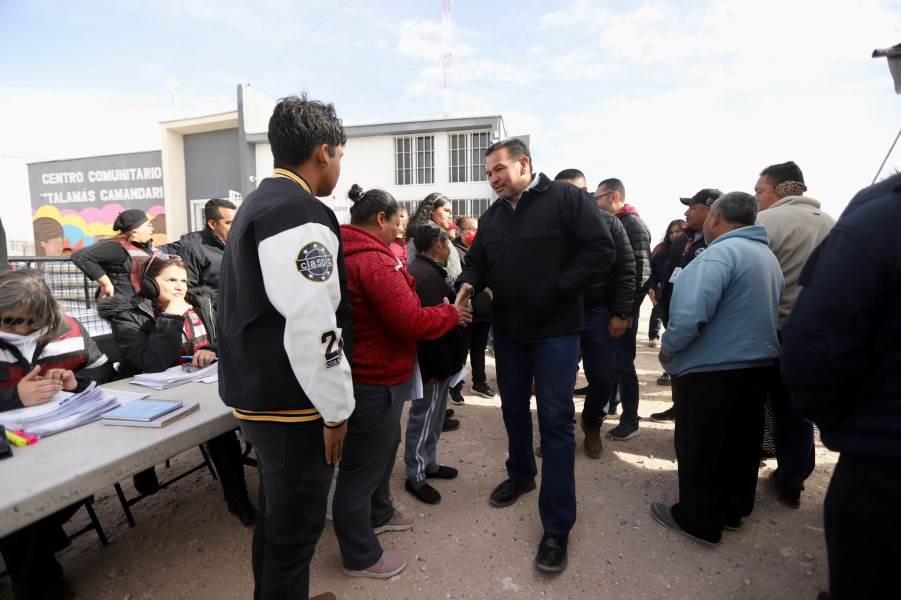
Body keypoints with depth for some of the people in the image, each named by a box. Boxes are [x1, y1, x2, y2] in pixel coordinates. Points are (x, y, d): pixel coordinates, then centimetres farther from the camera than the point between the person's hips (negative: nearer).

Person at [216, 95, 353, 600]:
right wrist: (336, 409, -15)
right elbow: (311, 326, -26)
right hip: (292, 405, -10)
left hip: (257, 393, 10)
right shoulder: (303, 214, -19)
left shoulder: (256, 205, 14)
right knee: (295, 526, 8)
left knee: (278, 513, 26)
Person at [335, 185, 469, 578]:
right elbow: (411, 322, -25)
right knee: (362, 466, 5)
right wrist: (451, 314, -8)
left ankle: (379, 514, 47)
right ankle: (361, 557, 24)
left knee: (384, 447, 27)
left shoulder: (349, 253, 10)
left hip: (369, 374, 11)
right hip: (374, 381, -11)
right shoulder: (373, 260, -23)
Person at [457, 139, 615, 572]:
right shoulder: (492, 215, 10)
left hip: (555, 330, -6)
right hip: (508, 331, 6)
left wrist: (556, 289, -19)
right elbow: (477, 260, 14)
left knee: (555, 422, -1)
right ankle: (521, 475, 43)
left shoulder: (565, 198, -9)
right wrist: (469, 283, -10)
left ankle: (557, 526, 11)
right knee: (514, 409, 18)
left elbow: (601, 251, -14)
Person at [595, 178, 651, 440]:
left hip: (621, 310, -7)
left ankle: (630, 420, 12)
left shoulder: (633, 225, -11)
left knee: (623, 363, 0)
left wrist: (624, 313, -21)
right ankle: (609, 402, 34)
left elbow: (642, 275, -18)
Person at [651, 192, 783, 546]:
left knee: (700, 450, 5)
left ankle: (699, 520, 19)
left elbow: (691, 316, -30)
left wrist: (668, 350, -13)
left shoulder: (719, 253, -19)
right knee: (741, 445, 19)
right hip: (757, 365, 9)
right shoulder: (768, 255, 12)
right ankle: (733, 510, 35)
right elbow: (760, 313, 19)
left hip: (712, 370, -9)